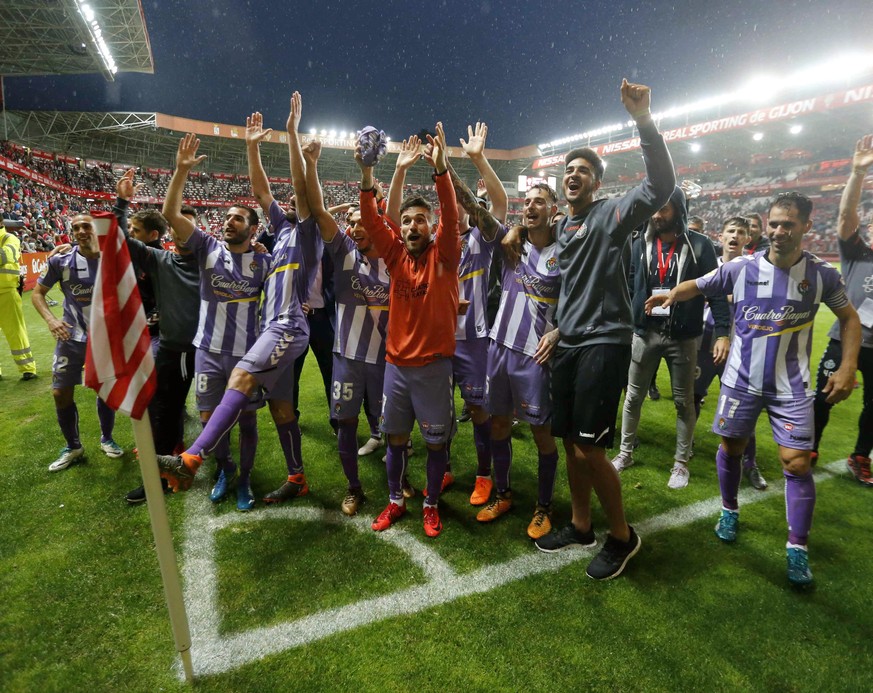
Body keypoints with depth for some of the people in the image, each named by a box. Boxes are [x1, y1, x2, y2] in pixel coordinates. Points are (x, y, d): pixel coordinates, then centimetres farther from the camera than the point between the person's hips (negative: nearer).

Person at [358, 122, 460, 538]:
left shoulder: (443, 255, -4)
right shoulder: (396, 254, 4)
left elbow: (450, 216, -20)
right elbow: (371, 220, -8)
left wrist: (440, 170, -33)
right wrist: (367, 174, -22)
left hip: (434, 363, -3)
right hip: (396, 362, 3)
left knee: (436, 440, 8)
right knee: (395, 437, 14)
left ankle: (431, 504, 28)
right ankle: (395, 501, 32)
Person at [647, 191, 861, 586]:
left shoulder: (821, 275, -5)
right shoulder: (741, 268, -7)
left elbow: (849, 318, 7)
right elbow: (697, 286, 4)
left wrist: (847, 368, -3)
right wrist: (670, 296, -17)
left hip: (791, 386, 0)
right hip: (741, 379, 1)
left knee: (796, 462, -3)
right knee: (731, 448, 10)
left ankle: (798, 548, 11)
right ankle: (729, 511, 35)